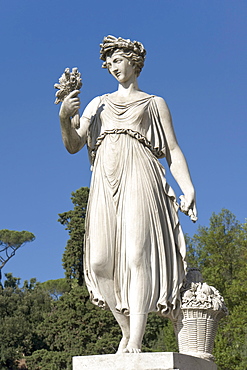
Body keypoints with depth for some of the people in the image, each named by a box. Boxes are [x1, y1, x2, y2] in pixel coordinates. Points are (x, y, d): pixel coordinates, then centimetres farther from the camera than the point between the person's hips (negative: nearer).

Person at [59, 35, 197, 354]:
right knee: (101, 261, -10)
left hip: (139, 179, -3)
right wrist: (64, 118, -6)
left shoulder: (154, 103, 20)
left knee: (137, 253, -20)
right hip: (104, 183, 3)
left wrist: (188, 189, -3)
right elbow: (74, 145, 15)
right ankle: (127, 331, 6)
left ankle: (136, 342, -22)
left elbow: (173, 151, 12)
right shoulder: (99, 104, 26)